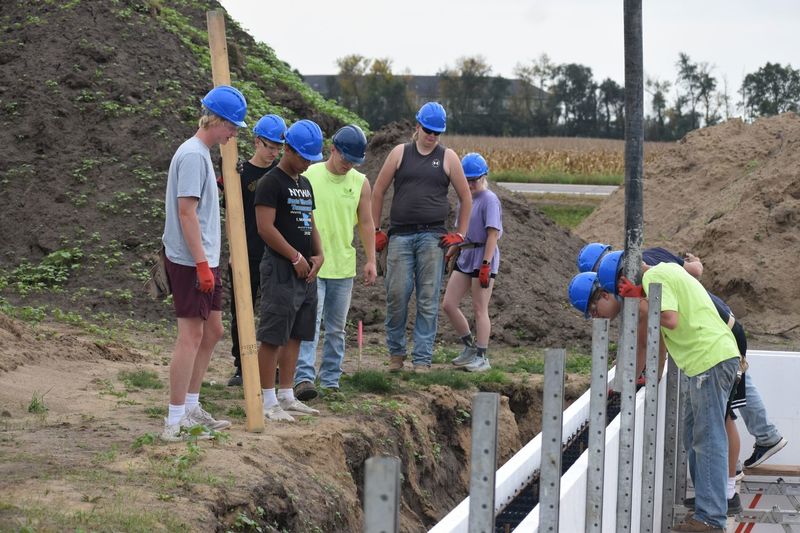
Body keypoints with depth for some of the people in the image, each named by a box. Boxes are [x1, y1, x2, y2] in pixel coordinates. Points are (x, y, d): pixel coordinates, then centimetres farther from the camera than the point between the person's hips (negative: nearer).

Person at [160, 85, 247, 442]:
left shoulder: (201, 153, 16)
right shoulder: (193, 155, -15)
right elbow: (186, 211, -20)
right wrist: (201, 263, -21)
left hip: (204, 260, 10)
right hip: (191, 261, -10)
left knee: (212, 331, 14)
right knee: (191, 335, -9)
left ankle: (191, 408, 22)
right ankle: (176, 421, -8)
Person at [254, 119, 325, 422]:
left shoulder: (304, 184, 17)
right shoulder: (271, 183, -10)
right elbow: (265, 227, -17)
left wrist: (318, 255, 7)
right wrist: (296, 257, -14)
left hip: (305, 271, 9)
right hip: (280, 269, -9)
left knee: (295, 335, 11)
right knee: (273, 336, -7)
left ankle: (286, 396, 17)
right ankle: (268, 401, -5)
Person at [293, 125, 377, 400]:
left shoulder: (360, 183, 6)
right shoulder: (309, 176, -5)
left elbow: (366, 223, 12)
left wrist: (371, 260, 8)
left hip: (344, 266, 4)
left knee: (336, 328, 9)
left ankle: (330, 380, 16)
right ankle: (304, 377, -20)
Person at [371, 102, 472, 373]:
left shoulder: (448, 157, 8)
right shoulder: (400, 153, 8)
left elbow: (466, 198, 15)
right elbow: (378, 192, 12)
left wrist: (459, 234, 8)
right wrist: (376, 231, 8)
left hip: (432, 236, 0)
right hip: (400, 235, 0)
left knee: (428, 300, -2)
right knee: (397, 295, -2)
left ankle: (422, 359, 2)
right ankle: (396, 352, 15)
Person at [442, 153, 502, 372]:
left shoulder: (489, 199, -12)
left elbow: (493, 233, -17)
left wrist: (486, 264, -21)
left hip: (483, 257, -8)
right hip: (465, 256, 8)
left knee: (479, 309, -2)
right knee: (448, 304, 5)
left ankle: (481, 357, 7)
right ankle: (470, 348, 20)